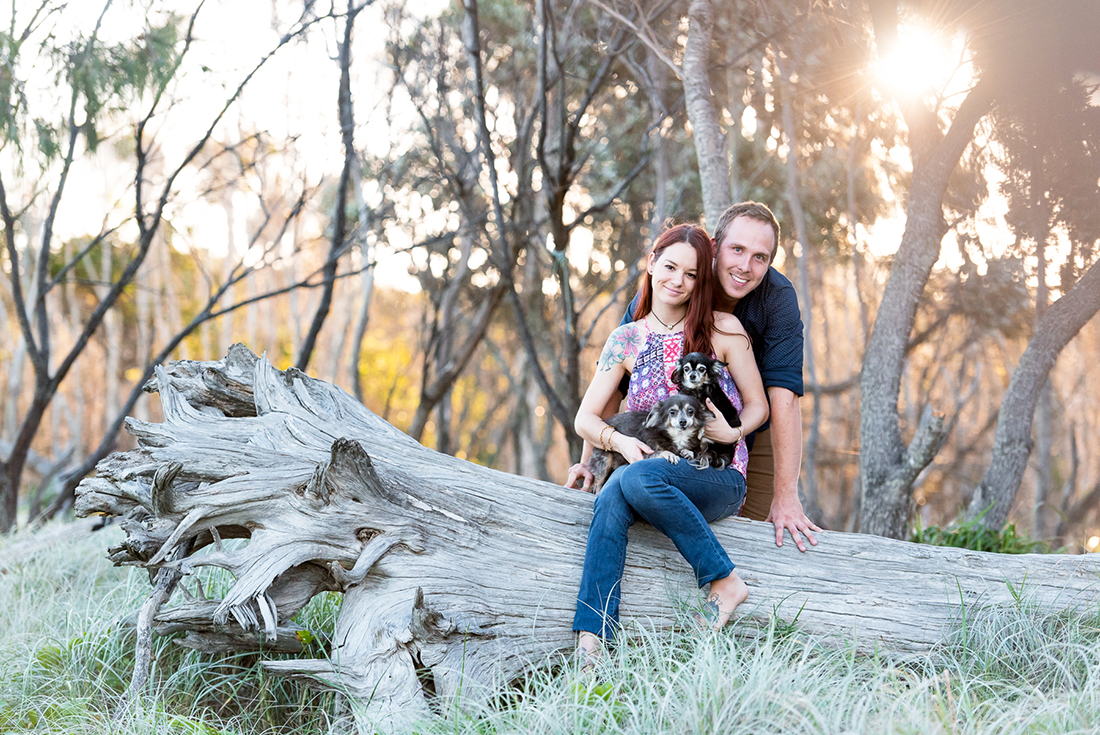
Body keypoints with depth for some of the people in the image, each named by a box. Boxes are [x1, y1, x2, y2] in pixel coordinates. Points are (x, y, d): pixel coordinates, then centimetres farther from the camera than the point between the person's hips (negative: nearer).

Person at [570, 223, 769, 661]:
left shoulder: (723, 330, 3)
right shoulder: (627, 340, 9)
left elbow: (758, 406, 8)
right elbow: (585, 418, 8)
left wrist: (733, 433, -14)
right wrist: (620, 441, -13)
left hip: (719, 477, -3)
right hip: (655, 469, 3)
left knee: (640, 478, -34)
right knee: (611, 499, -32)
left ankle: (724, 581, -21)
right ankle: (590, 643, -40)